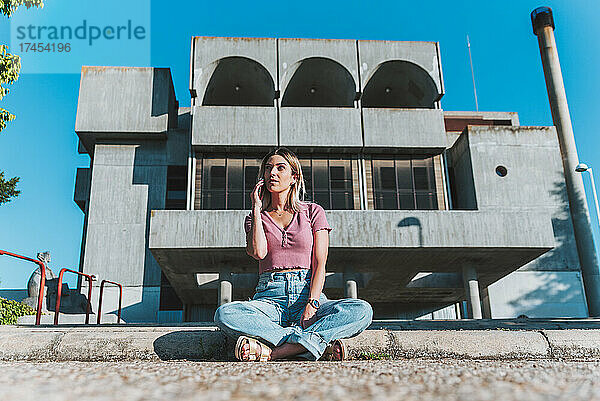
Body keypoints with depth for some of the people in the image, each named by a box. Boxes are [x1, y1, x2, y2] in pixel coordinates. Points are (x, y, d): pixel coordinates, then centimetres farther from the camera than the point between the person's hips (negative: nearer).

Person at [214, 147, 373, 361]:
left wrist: (312, 304, -16)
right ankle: (318, 343, -30)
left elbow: (320, 264, 0)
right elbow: (258, 252, -7)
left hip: (308, 293, 0)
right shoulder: (256, 217, 16)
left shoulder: (313, 212, 11)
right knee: (224, 313, -31)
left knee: (362, 310, -29)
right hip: (270, 298, 1)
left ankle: (271, 350, -34)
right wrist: (257, 208, 2)